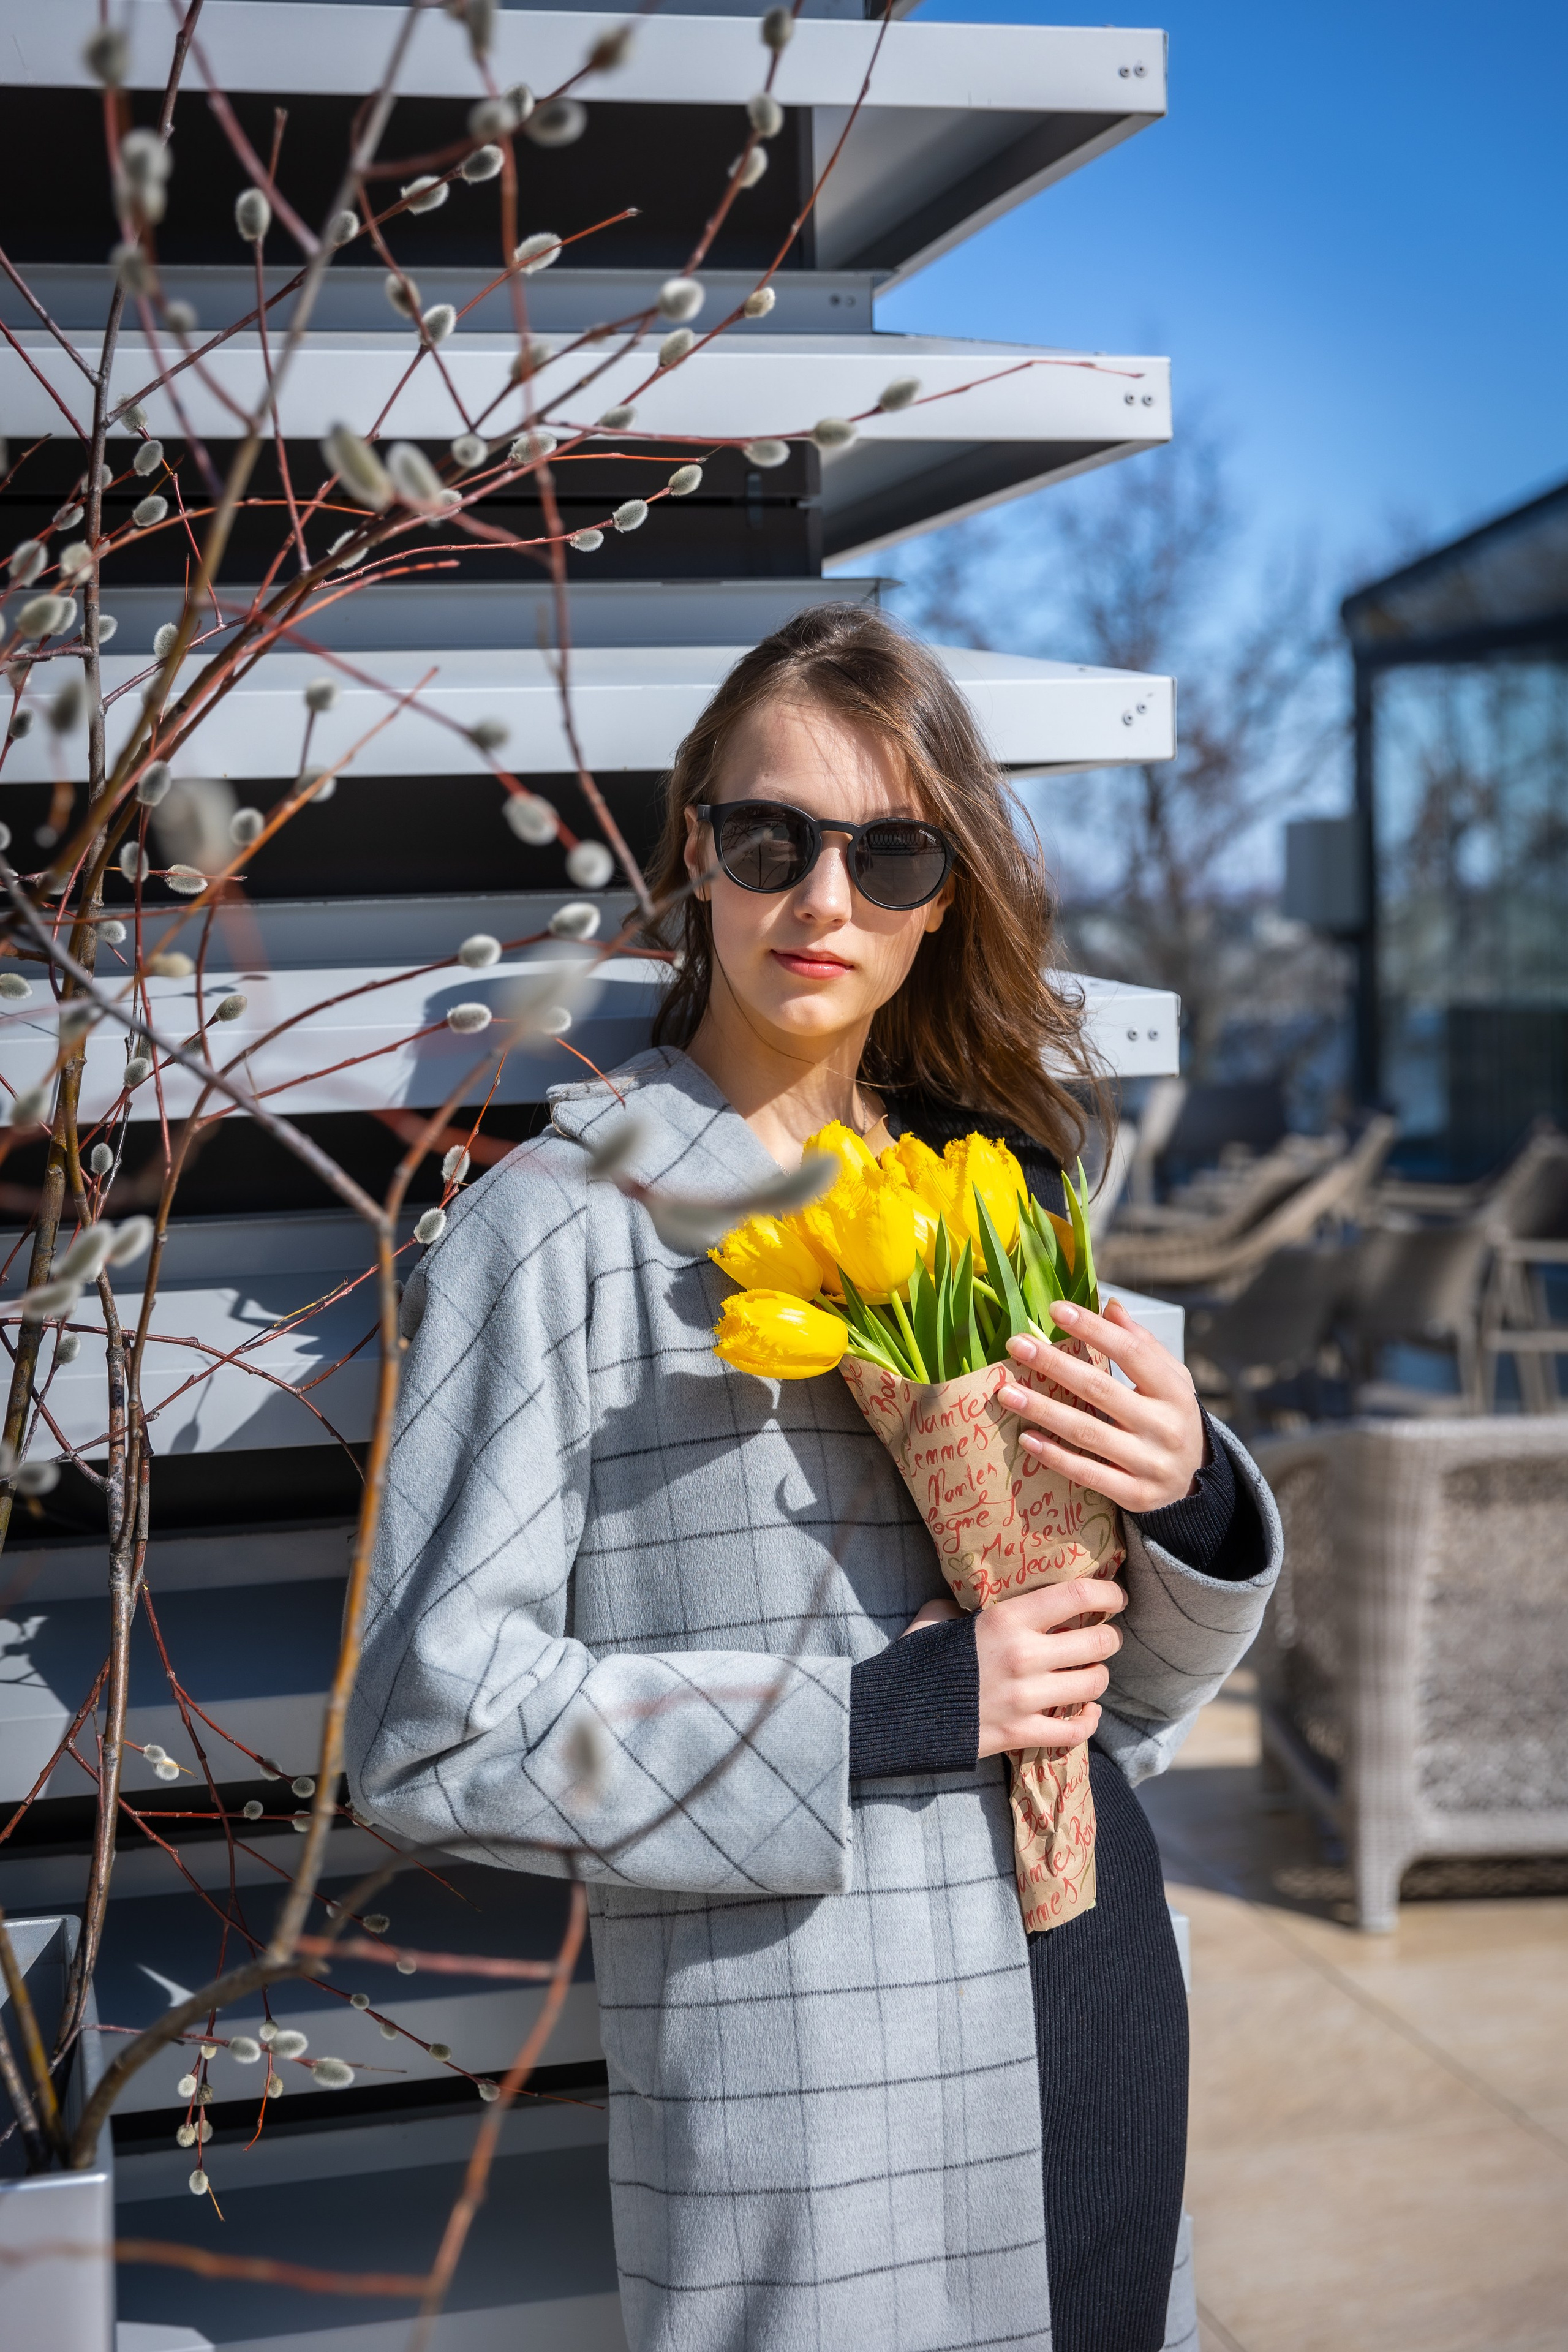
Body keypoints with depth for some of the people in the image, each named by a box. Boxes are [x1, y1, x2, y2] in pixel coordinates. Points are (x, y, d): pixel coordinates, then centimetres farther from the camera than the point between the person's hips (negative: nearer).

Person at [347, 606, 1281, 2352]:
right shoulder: (570, 1215, -8)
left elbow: (1119, 1698, 13)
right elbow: (428, 1722, -14)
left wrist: (1192, 1503, -8)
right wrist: (878, 1718, -18)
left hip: (1102, 2010, 6)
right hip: (803, 2079, -5)